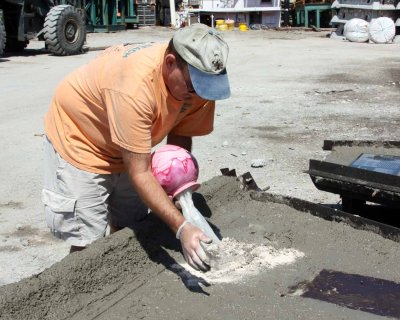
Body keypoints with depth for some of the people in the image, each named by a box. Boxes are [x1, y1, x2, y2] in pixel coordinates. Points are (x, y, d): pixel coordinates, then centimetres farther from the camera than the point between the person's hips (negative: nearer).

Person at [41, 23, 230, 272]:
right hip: (79, 139, -6)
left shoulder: (200, 79, -20)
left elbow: (181, 134, -5)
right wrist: (182, 227, -40)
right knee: (88, 244, -7)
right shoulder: (135, 86, -40)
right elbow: (139, 174, -36)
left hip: (125, 149, 7)